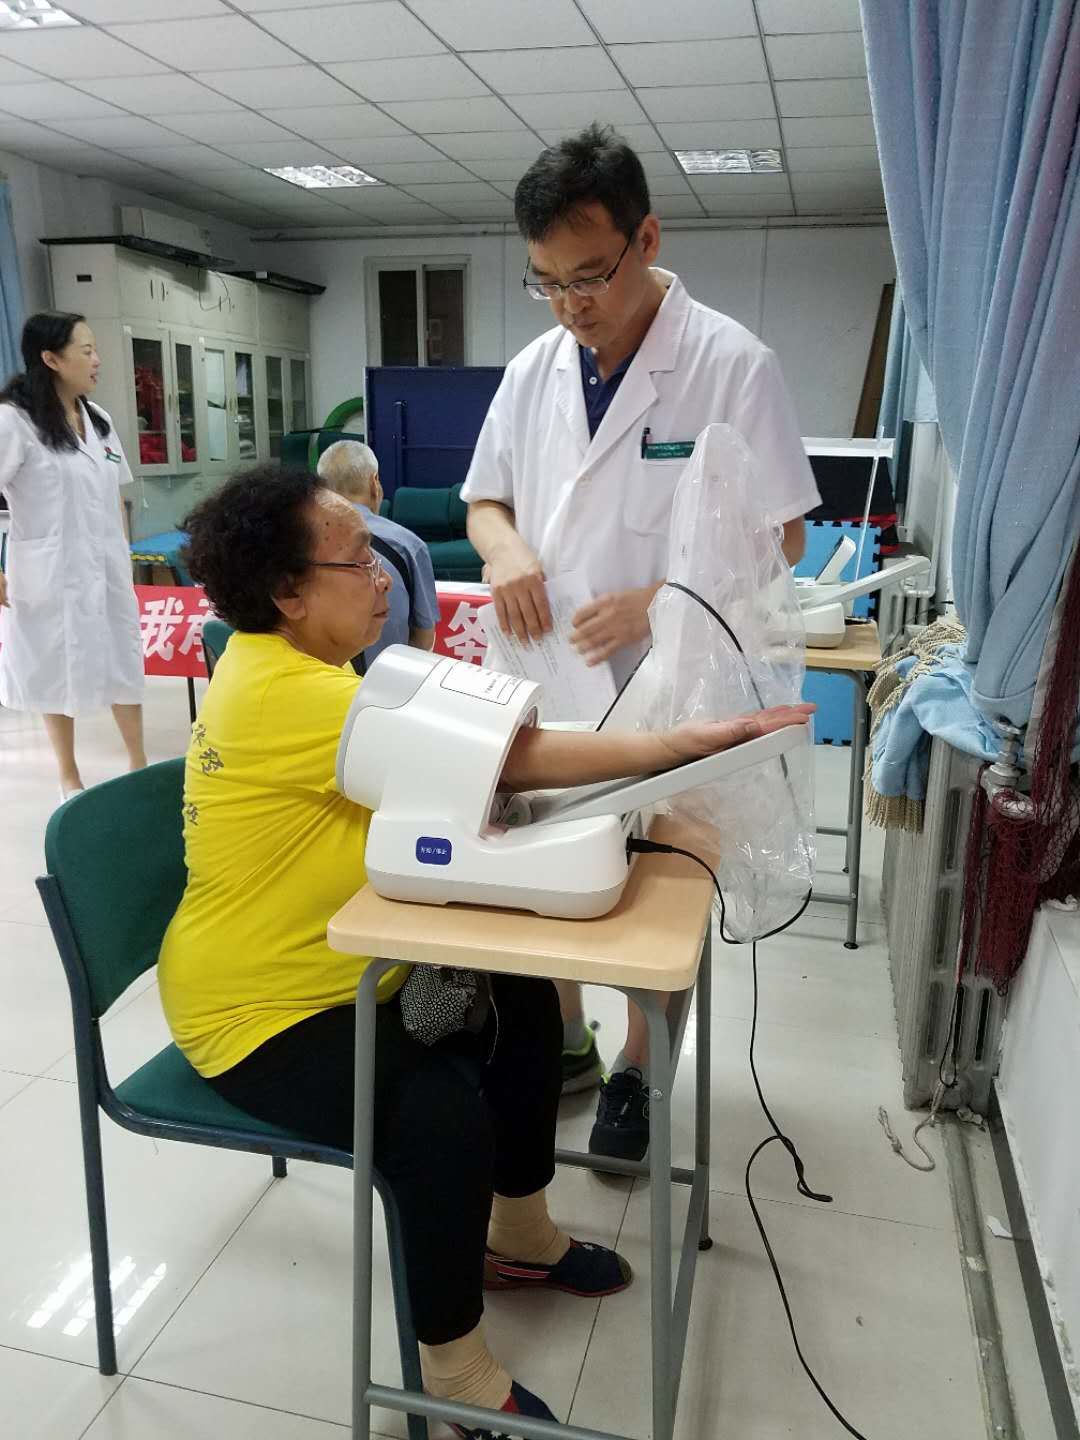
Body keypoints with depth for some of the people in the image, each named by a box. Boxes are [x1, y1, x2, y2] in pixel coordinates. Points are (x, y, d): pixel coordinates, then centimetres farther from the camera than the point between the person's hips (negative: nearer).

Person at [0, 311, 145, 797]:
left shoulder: (97, 418, 8)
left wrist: (125, 558, 11)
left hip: (107, 570, 6)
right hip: (52, 574, -5)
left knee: (124, 663, 12)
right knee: (59, 671, 8)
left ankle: (138, 763, 27)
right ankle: (69, 776, 24)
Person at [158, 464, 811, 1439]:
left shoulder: (292, 665, 3)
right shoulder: (287, 696, -30)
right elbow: (504, 760, -32)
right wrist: (693, 742, -28)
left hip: (335, 973, 10)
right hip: (257, 1012, -10)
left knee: (523, 1003, 9)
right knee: (444, 1113, -27)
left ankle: (518, 1237, 28)